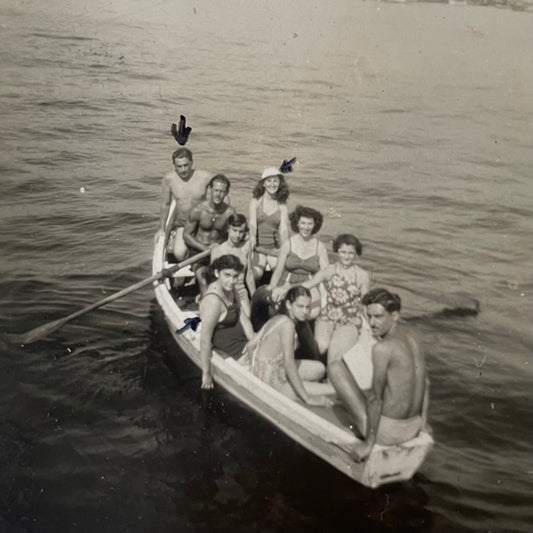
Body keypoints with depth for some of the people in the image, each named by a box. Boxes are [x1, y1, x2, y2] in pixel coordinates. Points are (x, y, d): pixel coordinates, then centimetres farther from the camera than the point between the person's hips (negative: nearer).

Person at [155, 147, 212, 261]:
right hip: (181, 223, 0)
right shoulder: (168, 179, -12)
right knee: (179, 253, -26)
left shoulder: (205, 177, -15)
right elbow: (165, 205, 2)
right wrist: (161, 229, 10)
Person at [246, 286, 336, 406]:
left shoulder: (277, 319, 7)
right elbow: (289, 363, -27)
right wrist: (307, 398, -27)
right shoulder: (287, 324, -20)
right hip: (271, 382, -9)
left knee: (319, 368, 13)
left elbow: (250, 346, 11)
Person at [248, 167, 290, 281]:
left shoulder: (282, 205, 7)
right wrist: (252, 238, -32)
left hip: (275, 248, 2)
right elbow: (252, 222, -9)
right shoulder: (256, 201, 4)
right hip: (258, 247, -1)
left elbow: (284, 228, -5)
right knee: (255, 274, -29)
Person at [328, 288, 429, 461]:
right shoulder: (411, 336, 4)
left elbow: (375, 398, -20)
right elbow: (425, 383, 15)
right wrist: (422, 422, 24)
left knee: (335, 366, -3)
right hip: (413, 429, 9)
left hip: (386, 431, -8)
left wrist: (368, 443, -12)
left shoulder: (382, 348, -21)